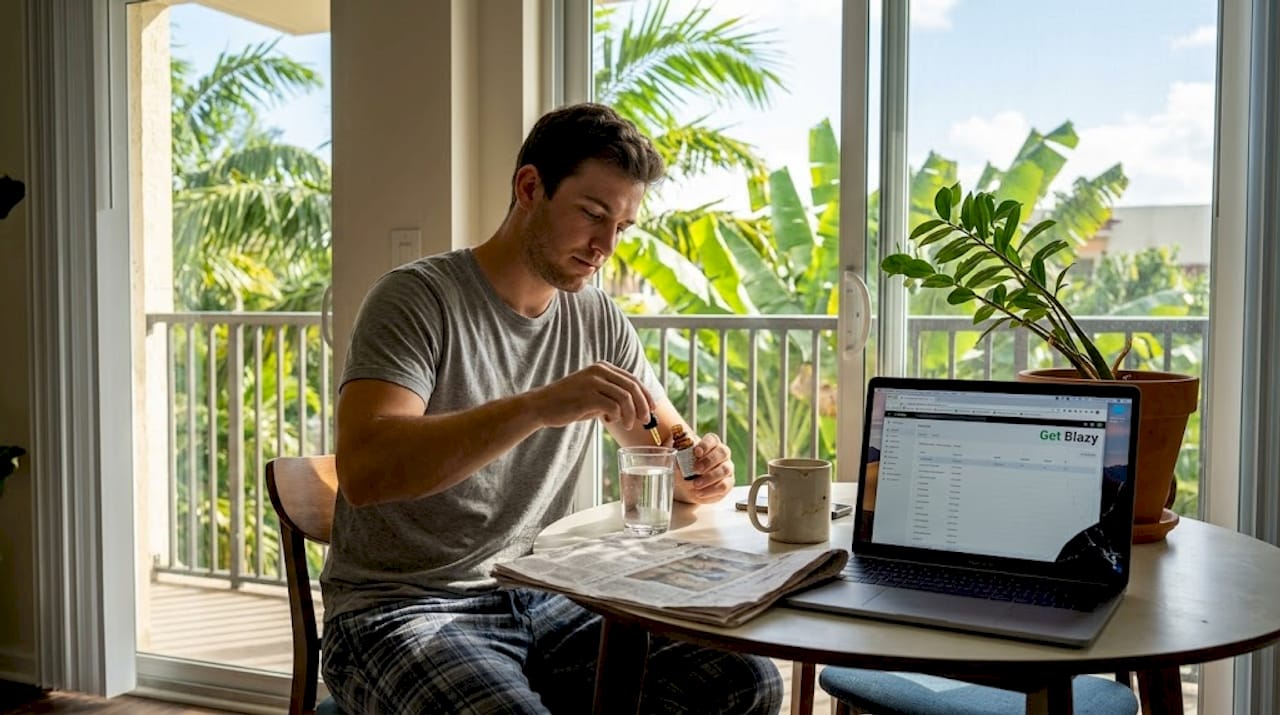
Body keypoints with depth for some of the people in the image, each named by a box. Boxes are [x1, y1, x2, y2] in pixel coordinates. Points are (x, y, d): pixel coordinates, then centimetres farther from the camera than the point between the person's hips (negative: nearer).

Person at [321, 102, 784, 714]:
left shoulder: (597, 320, 8)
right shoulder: (416, 297, -11)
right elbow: (363, 471, -26)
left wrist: (699, 472, -9)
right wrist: (539, 406, -36)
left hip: (538, 599, 6)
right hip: (402, 611, -5)